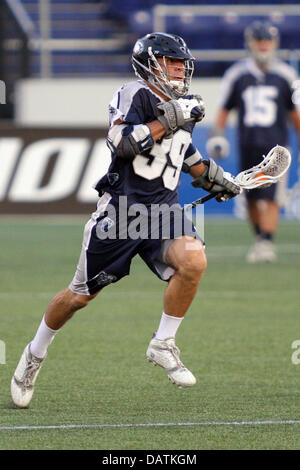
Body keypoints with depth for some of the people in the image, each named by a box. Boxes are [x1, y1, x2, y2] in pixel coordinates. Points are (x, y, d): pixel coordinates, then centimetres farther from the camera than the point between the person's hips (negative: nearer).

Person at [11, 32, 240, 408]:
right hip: (122, 208, -5)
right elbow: (121, 143, -22)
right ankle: (34, 355, 29)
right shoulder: (136, 95, -7)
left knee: (193, 260, -25)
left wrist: (212, 176, 29)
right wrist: (168, 120, -23)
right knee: (81, 295, 5)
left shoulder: (182, 105, 15)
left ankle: (163, 345, -9)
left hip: (163, 209, 5)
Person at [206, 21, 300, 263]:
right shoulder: (237, 74, 3)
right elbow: (225, 107, 10)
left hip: (275, 145, -2)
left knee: (270, 198, -12)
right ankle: (260, 237, 25)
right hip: (248, 145, 2)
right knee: (251, 198, 7)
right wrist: (218, 132, -4)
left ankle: (267, 243, -13)